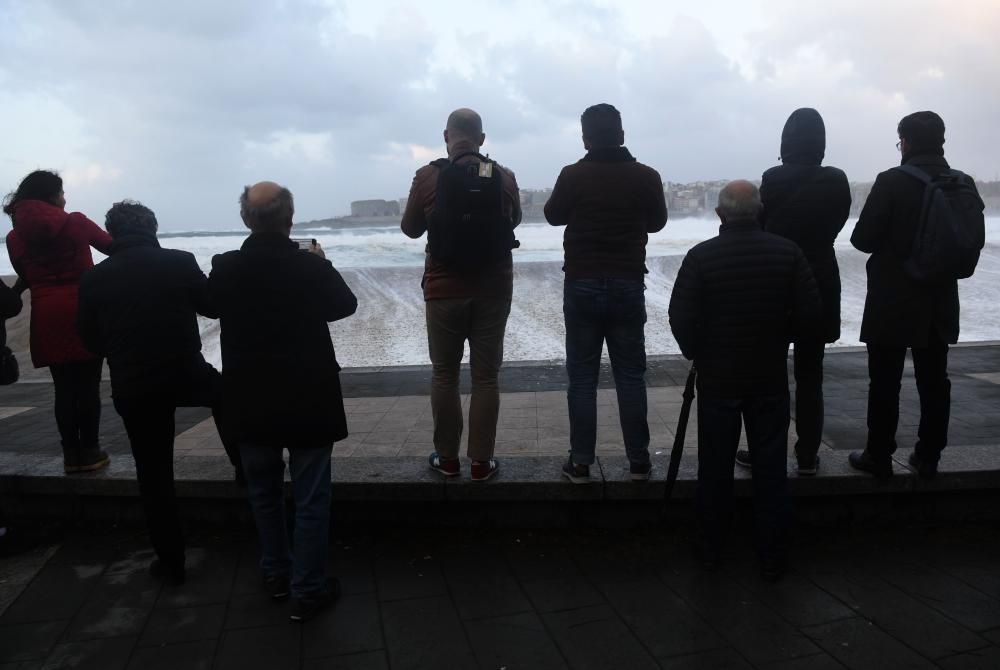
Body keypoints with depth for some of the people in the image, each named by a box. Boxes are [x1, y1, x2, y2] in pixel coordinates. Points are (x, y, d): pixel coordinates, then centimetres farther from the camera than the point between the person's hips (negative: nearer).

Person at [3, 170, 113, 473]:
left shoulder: (15, 237, 7)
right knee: (88, 387, 3)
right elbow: (112, 247, 9)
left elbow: (26, 277, 12)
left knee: (64, 389, 8)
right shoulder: (75, 222, -3)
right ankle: (89, 452, 7)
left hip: (46, 318, 3)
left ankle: (71, 455, 11)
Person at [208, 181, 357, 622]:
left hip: (251, 402, 3)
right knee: (310, 499, 9)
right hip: (307, 400, -3)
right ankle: (306, 590, 17)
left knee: (264, 492, 22)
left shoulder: (224, 269, -11)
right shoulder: (309, 266, -18)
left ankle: (276, 574, 37)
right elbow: (346, 305, 1)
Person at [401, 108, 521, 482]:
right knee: (485, 377, 7)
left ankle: (447, 458, 18)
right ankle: (481, 462, 11)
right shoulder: (504, 177, -2)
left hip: (444, 290, -1)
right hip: (493, 290, 1)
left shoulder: (428, 177, -7)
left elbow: (410, 229, 6)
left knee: (444, 375, 11)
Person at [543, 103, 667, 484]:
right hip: (628, 286, 1)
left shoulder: (573, 176, -9)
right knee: (631, 376, 9)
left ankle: (580, 463, 9)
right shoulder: (646, 177, -5)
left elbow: (553, 216, 9)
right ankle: (638, 462, 14)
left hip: (582, 286, -1)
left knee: (582, 377, 6)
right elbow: (657, 223, 12)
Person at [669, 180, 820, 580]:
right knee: (770, 467, 10)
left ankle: (711, 548, 24)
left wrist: (697, 353, 5)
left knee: (715, 465, 12)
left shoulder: (701, 256, -11)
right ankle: (771, 557, 19)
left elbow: (681, 318, -13)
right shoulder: (787, 252, -5)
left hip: (717, 378, -1)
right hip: (770, 378, 1)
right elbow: (810, 314, -5)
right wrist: (781, 339, 12)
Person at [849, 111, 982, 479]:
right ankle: (928, 456, 21)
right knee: (934, 381, 12)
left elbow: (863, 239, -14)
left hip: (893, 302, -5)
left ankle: (879, 456, 10)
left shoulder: (892, 182, -14)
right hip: (940, 302, 5)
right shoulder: (963, 184, 2)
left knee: (885, 383, 3)